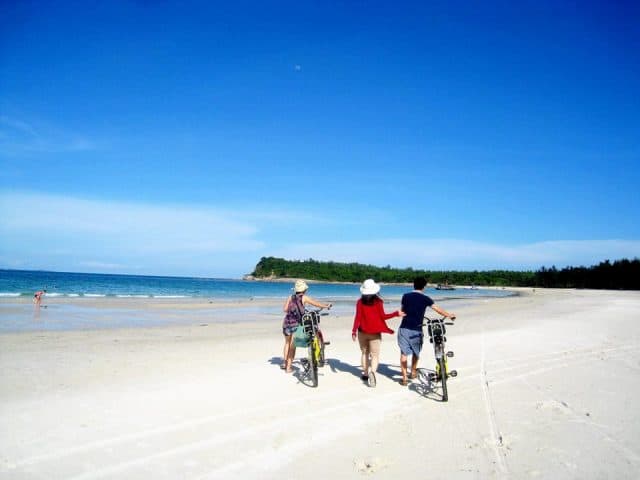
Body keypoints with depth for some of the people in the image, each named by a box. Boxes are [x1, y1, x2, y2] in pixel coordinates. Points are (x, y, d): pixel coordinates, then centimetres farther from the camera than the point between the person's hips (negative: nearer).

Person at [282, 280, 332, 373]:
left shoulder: (290, 297, 8)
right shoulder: (304, 297, 0)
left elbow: (285, 309, -2)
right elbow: (316, 304, 6)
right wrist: (327, 306, 22)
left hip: (287, 323, 3)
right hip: (296, 324, -3)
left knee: (287, 343, 24)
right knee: (293, 346, 5)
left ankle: (284, 363, 26)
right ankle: (288, 367, 7)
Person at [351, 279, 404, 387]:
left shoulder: (360, 302, -4)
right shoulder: (378, 301, -8)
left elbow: (358, 317, -6)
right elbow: (383, 316, -6)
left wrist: (354, 330, 0)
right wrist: (396, 313, 3)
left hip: (363, 332, 2)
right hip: (375, 332, -2)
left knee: (364, 353, 18)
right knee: (375, 355, 0)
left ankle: (365, 374, 25)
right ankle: (372, 372, -23)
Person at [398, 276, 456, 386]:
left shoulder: (406, 296, 2)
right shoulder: (425, 298, -2)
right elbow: (438, 309, 3)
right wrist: (450, 315, 19)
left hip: (404, 329, 1)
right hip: (416, 330, 0)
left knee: (404, 353, 5)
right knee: (416, 352, 21)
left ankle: (404, 378, 2)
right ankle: (413, 372, 38)